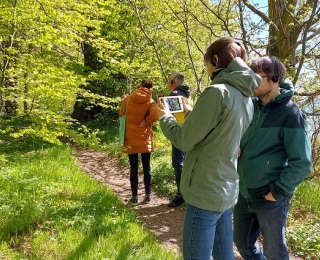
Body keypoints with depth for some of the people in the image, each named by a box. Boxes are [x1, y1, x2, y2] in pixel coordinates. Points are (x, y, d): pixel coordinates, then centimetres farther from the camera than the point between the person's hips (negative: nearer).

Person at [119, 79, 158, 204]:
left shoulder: (128, 99, -1)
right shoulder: (151, 102, -5)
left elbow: (121, 114, 12)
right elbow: (154, 116, -24)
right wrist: (145, 121, -7)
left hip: (131, 138, 1)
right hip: (145, 139, 0)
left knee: (134, 167, 6)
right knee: (146, 167, 9)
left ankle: (134, 196, 10)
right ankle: (148, 195, 15)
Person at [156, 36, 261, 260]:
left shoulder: (218, 92, -18)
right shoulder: (246, 97, 8)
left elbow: (184, 140, -15)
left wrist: (164, 117, 2)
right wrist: (192, 114, 18)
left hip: (206, 192, -9)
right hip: (227, 189, 9)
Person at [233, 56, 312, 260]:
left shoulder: (291, 115, -15)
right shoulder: (251, 106, 3)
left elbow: (302, 163, -16)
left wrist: (278, 192, -15)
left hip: (269, 199, -6)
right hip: (244, 194, 6)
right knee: (243, 244, 21)